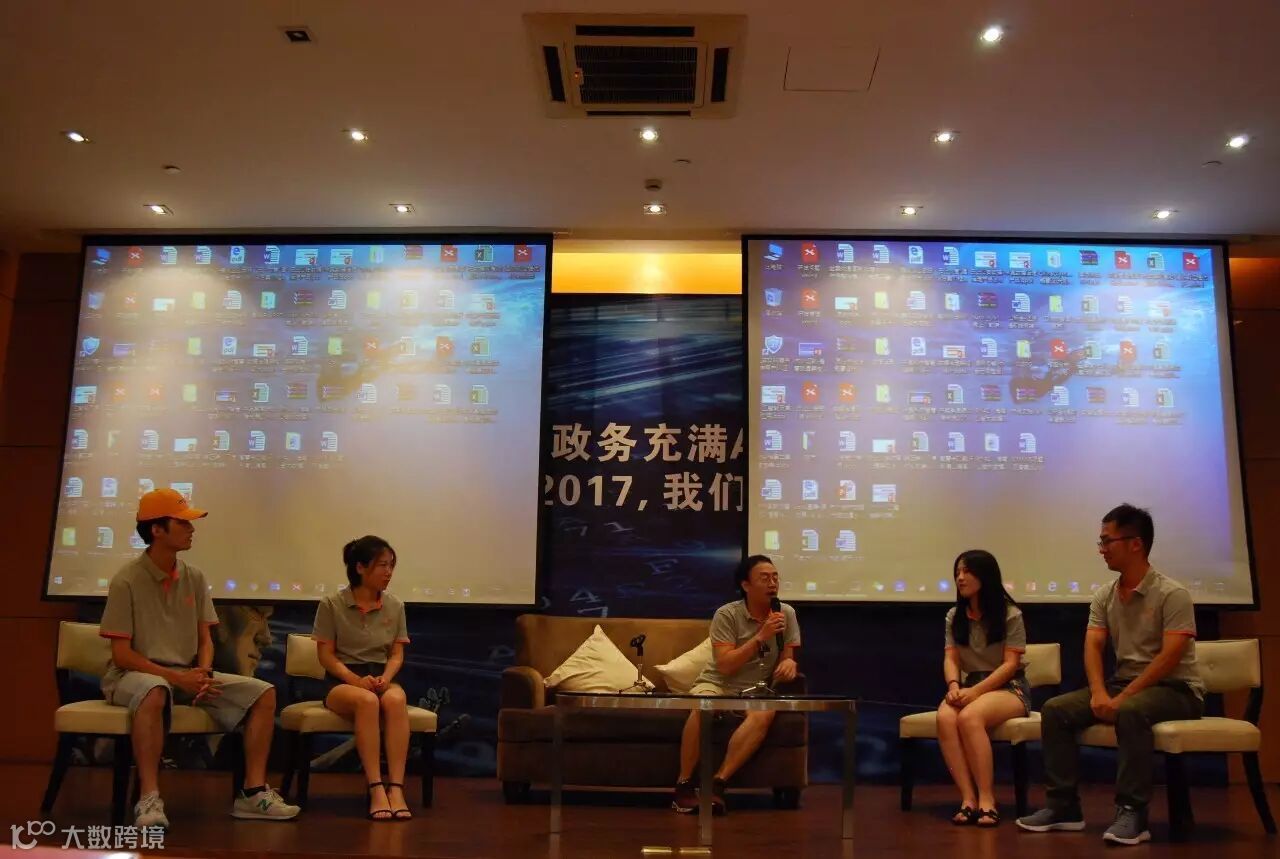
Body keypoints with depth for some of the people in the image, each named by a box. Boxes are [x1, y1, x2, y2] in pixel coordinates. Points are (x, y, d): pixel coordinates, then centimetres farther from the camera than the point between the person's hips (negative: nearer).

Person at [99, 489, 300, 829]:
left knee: (263, 693, -9)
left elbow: (204, 639, 9)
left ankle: (253, 792, -9)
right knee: (154, 692, -43)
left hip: (188, 675, 6)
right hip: (134, 674, -6)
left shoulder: (194, 578, 6)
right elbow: (121, 653, -13)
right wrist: (176, 677, -22)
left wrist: (203, 673, -12)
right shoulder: (127, 581, -11)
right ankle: (149, 799, -35)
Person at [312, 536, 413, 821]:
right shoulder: (332, 605, 0)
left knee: (396, 699, -35)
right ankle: (376, 788, -39)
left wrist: (385, 678, -13)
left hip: (383, 678, 3)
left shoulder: (395, 606, 9)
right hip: (343, 680, -2)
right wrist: (356, 679, -18)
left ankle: (396, 787, -40)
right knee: (367, 701, -38)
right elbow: (326, 655, -2)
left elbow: (397, 654, 9)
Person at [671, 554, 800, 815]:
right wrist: (761, 636, -25)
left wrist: (789, 663, -22)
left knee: (764, 714, -34)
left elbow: (787, 656, 4)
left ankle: (717, 783, -28)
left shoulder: (786, 613, 0)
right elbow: (725, 666, -19)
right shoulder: (727, 614, -12)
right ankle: (684, 784, -20)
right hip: (718, 683, -2)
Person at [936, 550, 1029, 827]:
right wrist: (954, 685, -17)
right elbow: (951, 658, 6)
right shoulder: (954, 616, 13)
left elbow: (1010, 664, -9)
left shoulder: (1010, 614, -3)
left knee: (969, 717, -36)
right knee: (945, 717, -32)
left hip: (1008, 687, -4)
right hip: (970, 687, 4)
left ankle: (986, 800, -29)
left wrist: (976, 691, -20)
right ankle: (968, 799, -31)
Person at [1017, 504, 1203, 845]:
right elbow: (1093, 646, -2)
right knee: (1056, 710, -12)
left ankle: (1132, 812, -31)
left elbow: (1170, 657, -22)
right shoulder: (1104, 596, 7)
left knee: (1130, 712, -39)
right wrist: (1099, 692, -21)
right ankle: (1063, 806, -9)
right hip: (1124, 684, 7)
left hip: (1175, 689, -6)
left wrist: (1123, 697, -26)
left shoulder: (1172, 594, -13)